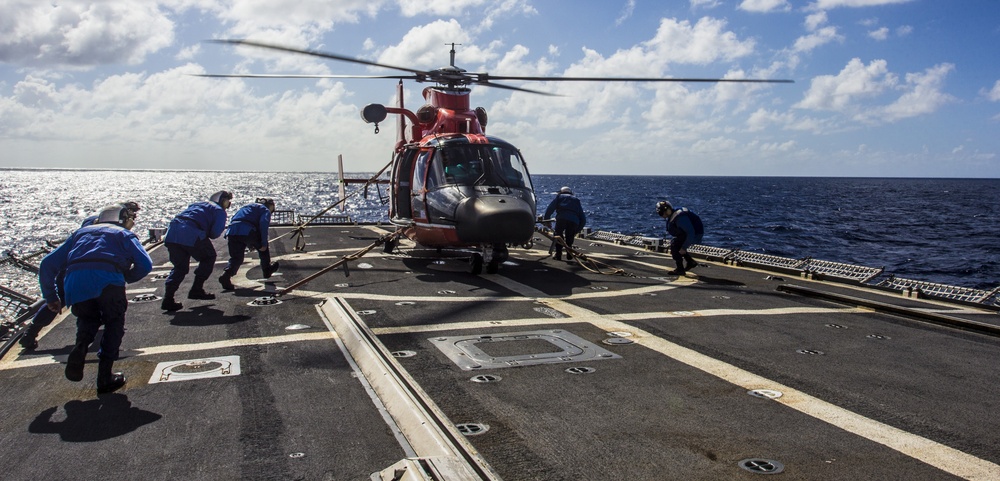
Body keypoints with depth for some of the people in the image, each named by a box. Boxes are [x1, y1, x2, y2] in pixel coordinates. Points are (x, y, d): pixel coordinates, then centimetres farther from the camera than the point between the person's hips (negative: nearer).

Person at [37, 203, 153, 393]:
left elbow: (48, 264, 30)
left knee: (88, 319, 30)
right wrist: (126, 278, 24)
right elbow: (145, 264, 7)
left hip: (74, 282, 3)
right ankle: (105, 377, 12)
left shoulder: (81, 232, 36)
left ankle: (79, 351, 1)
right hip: (108, 280, -3)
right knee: (114, 323, 18)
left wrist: (50, 297, 35)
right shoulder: (124, 234, 26)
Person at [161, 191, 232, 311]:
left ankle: (168, 299, 5)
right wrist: (206, 235, 21)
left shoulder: (196, 204, 34)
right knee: (208, 258, 18)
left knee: (179, 266, 16)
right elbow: (215, 233, -1)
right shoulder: (219, 211, 13)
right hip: (192, 235, -6)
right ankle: (196, 290, 14)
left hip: (171, 234, 6)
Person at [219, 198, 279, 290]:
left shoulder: (247, 206, 37)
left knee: (236, 258, 8)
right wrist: (263, 243, -6)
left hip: (231, 231, 5)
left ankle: (226, 275, -15)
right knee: (263, 247, 21)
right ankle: (267, 269, 31)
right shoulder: (265, 210, 15)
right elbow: (263, 224, -5)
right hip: (247, 231, -5)